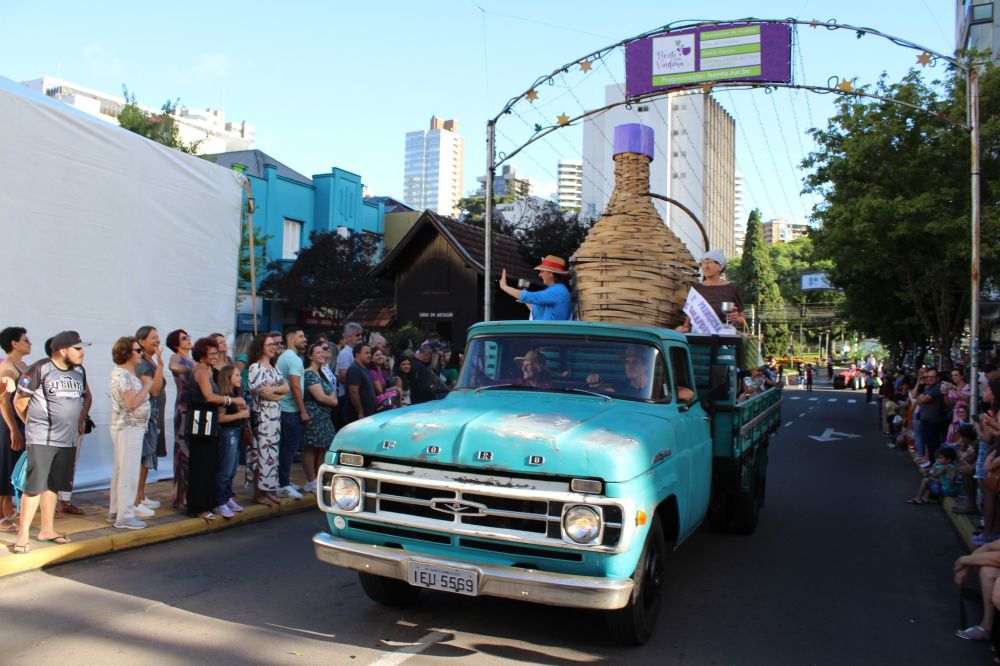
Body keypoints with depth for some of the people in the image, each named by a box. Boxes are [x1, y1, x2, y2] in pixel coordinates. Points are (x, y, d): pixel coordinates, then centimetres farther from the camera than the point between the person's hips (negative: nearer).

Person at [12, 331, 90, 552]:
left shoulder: (78, 372, 9)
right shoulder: (40, 369, -10)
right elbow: (19, 402, -4)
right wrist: (34, 425, 5)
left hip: (67, 440, 6)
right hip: (41, 440, -6)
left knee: (53, 486, 14)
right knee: (34, 487, -6)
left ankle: (47, 529, 24)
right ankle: (22, 536, 3)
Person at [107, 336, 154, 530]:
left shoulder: (127, 373, 14)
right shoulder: (122, 375, -16)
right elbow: (132, 403, -23)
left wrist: (143, 383, 3)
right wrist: (146, 385, -13)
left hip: (128, 428, 11)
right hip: (129, 428, -11)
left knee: (121, 470, 15)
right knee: (129, 472, -6)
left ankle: (116, 511, 24)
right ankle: (125, 516, -2)